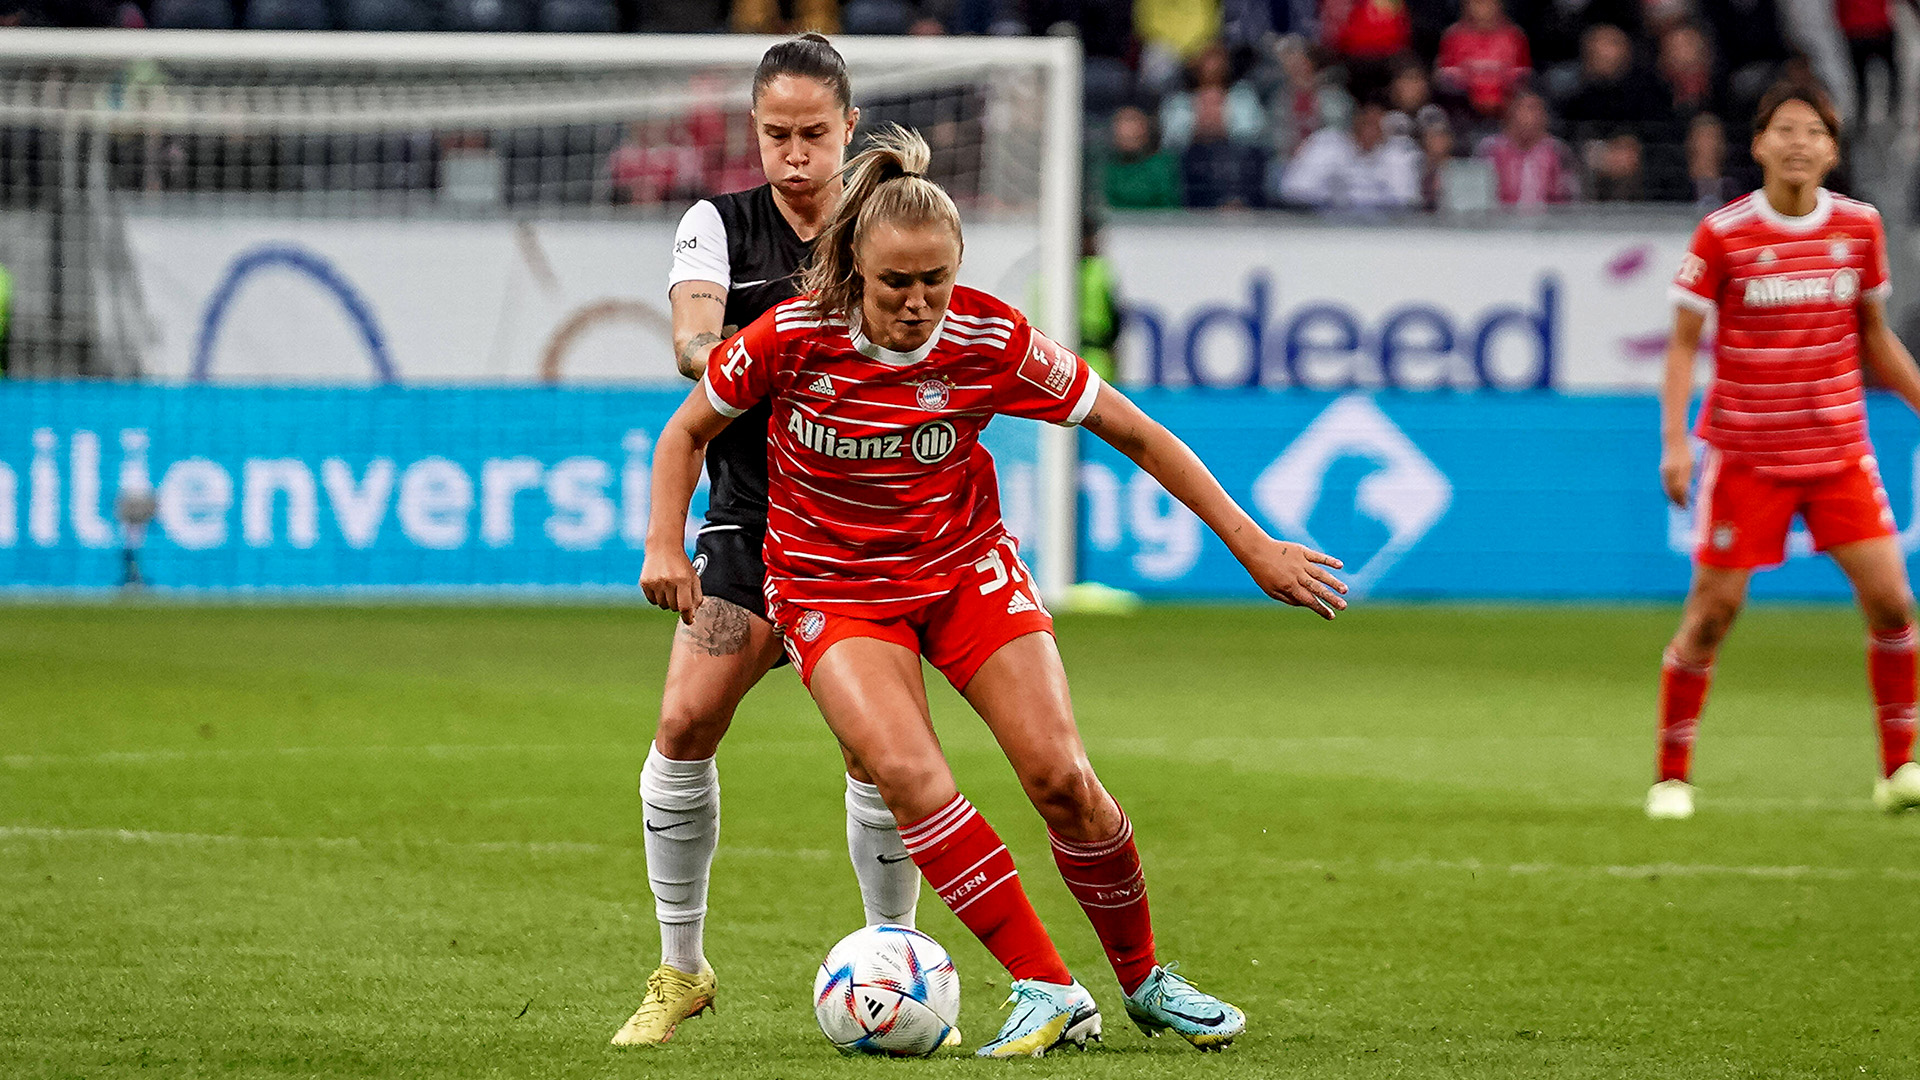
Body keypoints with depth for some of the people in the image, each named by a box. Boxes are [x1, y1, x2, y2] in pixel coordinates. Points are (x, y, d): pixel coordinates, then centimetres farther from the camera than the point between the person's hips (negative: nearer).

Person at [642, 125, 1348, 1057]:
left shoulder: (991, 341, -18)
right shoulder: (792, 339, -19)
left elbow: (1136, 436, -7)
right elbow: (689, 429, -1)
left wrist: (1255, 549, -6)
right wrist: (665, 544, -17)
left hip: (969, 569, 1)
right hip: (834, 587, -1)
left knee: (1060, 777, -11)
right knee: (911, 777, -26)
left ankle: (1143, 980, 13)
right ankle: (1046, 993, -20)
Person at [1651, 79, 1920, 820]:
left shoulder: (1859, 226, 2)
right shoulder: (1722, 235, -8)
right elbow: (1683, 343, -4)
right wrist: (1674, 440, -14)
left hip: (1839, 450, 3)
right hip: (1745, 453, -3)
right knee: (1712, 611, -2)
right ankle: (1672, 776, 10)